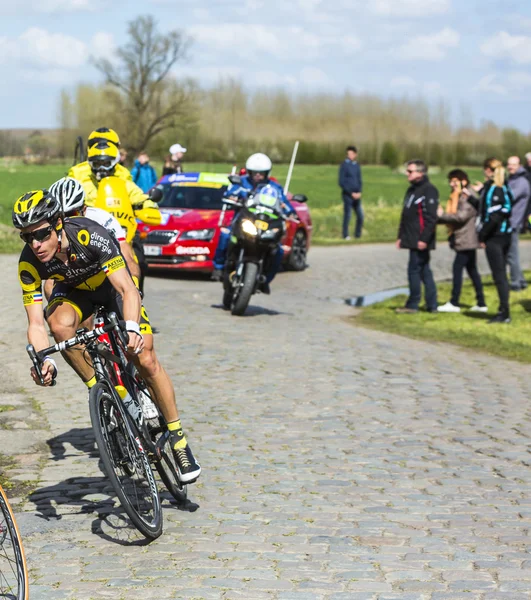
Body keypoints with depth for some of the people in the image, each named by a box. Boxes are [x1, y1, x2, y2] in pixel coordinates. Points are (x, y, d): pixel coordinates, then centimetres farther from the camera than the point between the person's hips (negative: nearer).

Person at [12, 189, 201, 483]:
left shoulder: (89, 235, -38)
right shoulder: (29, 263, -28)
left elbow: (128, 290, -42)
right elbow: (36, 324, -27)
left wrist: (132, 328, -60)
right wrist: (45, 362, -45)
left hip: (112, 284, -2)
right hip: (74, 290, 2)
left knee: (146, 360, -13)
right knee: (60, 324, -33)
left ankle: (179, 441, 1)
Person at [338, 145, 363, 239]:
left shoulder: (356, 165, 12)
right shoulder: (344, 165, -5)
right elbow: (341, 182, -8)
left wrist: (359, 192, 0)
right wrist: (351, 193, -12)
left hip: (356, 195, 6)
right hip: (347, 195, -6)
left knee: (360, 215, 3)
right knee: (347, 215, -4)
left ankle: (358, 235, 13)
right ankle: (345, 235, 4)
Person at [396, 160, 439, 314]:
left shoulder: (429, 191, -12)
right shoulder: (411, 190, 17)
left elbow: (431, 218, -19)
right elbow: (405, 215, 21)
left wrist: (424, 239, -23)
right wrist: (401, 236, 18)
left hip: (420, 241, -9)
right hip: (411, 239, 9)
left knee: (414, 269, -6)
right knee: (424, 271, 10)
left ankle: (412, 305, 1)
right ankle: (432, 305, 14)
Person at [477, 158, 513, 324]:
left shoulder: (492, 190, -16)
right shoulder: (505, 188, 9)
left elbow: (493, 216, -22)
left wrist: (482, 236, -13)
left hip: (494, 237, -9)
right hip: (506, 235, 9)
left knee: (499, 275, -6)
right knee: (502, 274, 14)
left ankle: (505, 312, -6)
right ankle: (503, 310, 18)